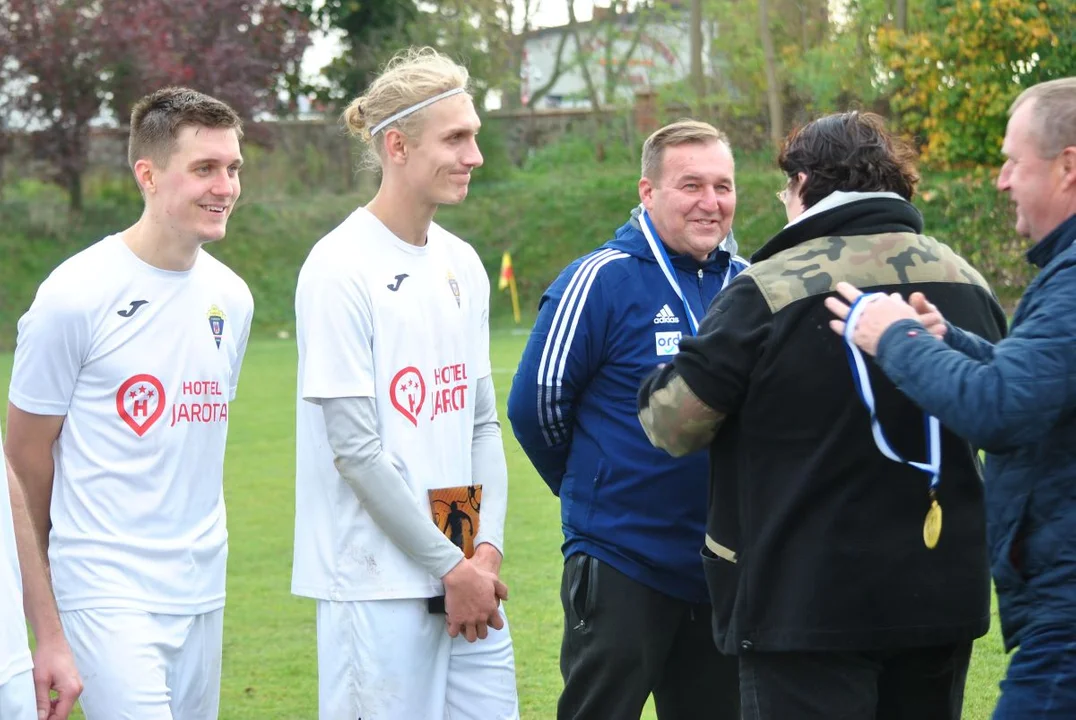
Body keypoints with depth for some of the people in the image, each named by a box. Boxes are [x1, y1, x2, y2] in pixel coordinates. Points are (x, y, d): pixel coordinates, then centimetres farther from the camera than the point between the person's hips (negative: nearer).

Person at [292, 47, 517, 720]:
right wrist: (449, 566, -11)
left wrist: (488, 546, -1)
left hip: (468, 572, 7)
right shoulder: (339, 269, -11)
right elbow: (356, 448, -14)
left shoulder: (462, 264, 11)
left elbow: (483, 421, 13)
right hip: (381, 581, -7)